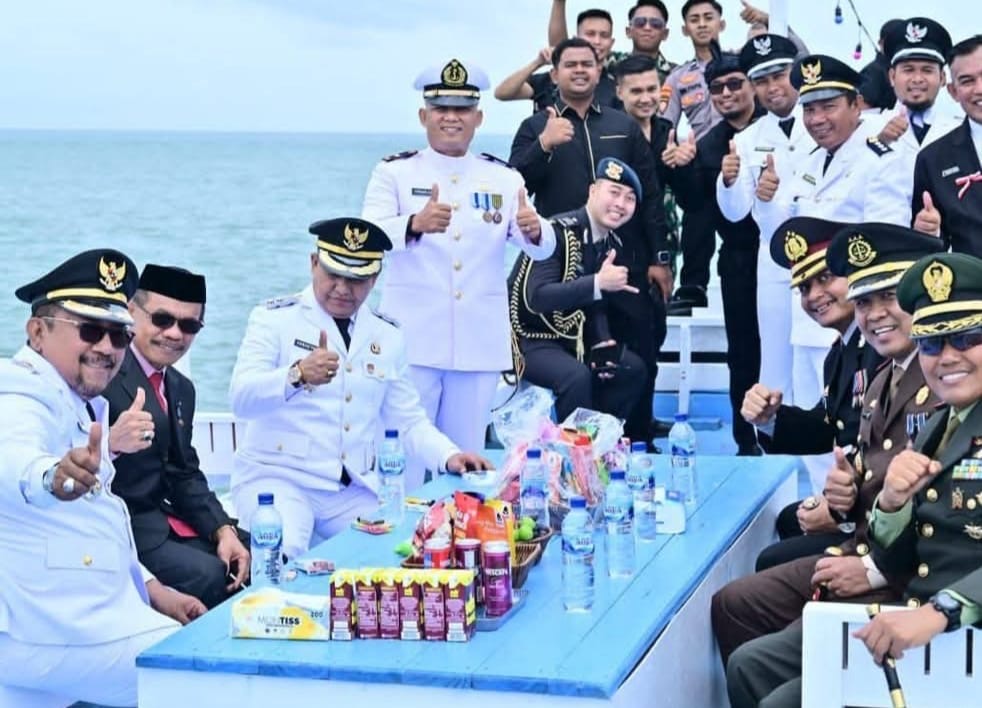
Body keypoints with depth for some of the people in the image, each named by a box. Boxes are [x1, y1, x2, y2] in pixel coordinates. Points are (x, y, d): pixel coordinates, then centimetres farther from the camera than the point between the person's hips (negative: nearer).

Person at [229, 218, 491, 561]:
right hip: (278, 478, -4)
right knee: (282, 554, -32)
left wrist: (449, 456, -5)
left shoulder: (387, 336, 12)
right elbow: (241, 398, -16)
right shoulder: (275, 318, -2)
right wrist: (297, 374, -35)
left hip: (355, 492, 4)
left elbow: (408, 421, 15)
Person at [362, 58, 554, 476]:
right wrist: (415, 224, -36)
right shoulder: (394, 173, 2)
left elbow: (541, 248, -1)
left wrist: (534, 230, -26)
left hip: (478, 343, 3)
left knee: (467, 459, 11)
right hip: (413, 341, -3)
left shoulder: (503, 178, 9)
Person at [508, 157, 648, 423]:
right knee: (576, 376, -31)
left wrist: (603, 344, -10)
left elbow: (596, 304, 10)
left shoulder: (611, 243, 3)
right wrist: (598, 283, -42)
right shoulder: (557, 232, -24)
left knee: (633, 368, 3)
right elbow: (537, 297, -35)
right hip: (528, 338, -9)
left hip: (569, 336, 9)